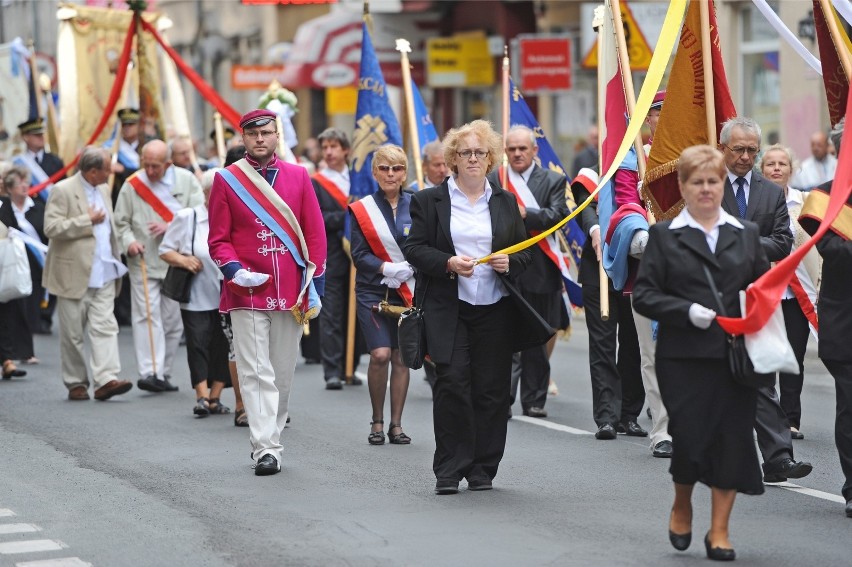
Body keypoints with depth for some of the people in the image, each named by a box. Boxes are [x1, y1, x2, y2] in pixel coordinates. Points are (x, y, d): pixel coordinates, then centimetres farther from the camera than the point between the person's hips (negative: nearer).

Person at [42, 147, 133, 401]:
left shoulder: (103, 190, 13)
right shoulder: (62, 191, -10)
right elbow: (51, 227, -20)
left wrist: (116, 260, 17)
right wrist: (88, 221, -17)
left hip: (103, 275, 6)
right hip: (74, 275, -6)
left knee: (105, 327, -7)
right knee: (73, 333, 3)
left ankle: (106, 380, -14)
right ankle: (76, 383, 13)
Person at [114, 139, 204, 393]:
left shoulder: (187, 181, 2)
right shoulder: (132, 185, 2)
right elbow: (121, 222, 6)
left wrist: (171, 227, -14)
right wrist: (129, 241, -13)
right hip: (144, 262, -1)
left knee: (173, 319, 5)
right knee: (147, 316, -12)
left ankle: (163, 373, 15)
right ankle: (149, 372, -18)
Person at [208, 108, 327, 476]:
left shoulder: (298, 177, 6)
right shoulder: (226, 180, 2)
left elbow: (315, 234, 6)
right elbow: (218, 239, 2)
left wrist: (315, 286, 1)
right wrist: (234, 270, -15)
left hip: (291, 293, 2)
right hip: (247, 293, -2)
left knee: (283, 373, 9)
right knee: (256, 373, -7)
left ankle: (270, 437, 22)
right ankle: (265, 450, -11)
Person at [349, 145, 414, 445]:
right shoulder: (362, 209, 1)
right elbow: (359, 254, -3)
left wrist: (408, 269, -15)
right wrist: (387, 268, -18)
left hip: (409, 291, 2)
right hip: (373, 291, -1)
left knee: (401, 356, 3)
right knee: (380, 355, -13)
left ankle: (396, 424, 11)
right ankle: (377, 422, 3)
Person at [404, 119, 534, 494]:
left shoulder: (506, 202, 14)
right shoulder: (429, 200, 6)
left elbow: (525, 252, 16)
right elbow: (414, 249, 1)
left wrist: (510, 263, -6)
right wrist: (448, 263, -15)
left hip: (495, 309, 3)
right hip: (447, 308, -2)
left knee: (491, 389, 1)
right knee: (452, 383, -12)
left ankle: (482, 470, 10)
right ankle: (449, 470, -5)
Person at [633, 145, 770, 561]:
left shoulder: (746, 234, 13)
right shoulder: (664, 236, 5)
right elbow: (643, 295, -1)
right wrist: (686, 311, -14)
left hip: (736, 354, 2)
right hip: (684, 357, -2)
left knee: (733, 438, -1)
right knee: (691, 437, -6)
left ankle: (719, 530, 11)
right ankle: (682, 507, 24)